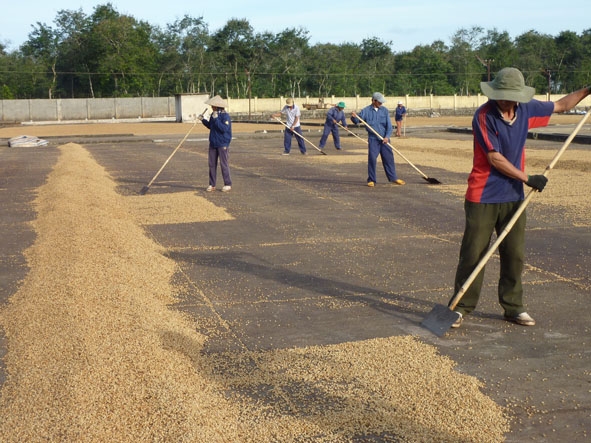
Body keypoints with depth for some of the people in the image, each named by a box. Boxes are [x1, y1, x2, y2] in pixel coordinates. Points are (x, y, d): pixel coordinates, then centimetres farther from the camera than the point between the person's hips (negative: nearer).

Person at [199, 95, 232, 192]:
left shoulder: (225, 116, -14)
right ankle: (212, 185, 17)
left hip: (222, 145, -8)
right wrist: (203, 120, 8)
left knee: (224, 164, -2)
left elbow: (224, 128, -25)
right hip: (213, 144, 8)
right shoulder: (213, 115, 9)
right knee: (212, 164, 9)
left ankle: (228, 184, 9)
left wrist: (216, 119, -27)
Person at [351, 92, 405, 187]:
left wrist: (387, 136, -10)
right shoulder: (366, 111, 0)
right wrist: (354, 117, -27)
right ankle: (371, 180, 4)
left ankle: (393, 178, 18)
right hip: (373, 139, -2)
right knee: (372, 159, -6)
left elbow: (389, 125, 4)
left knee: (389, 158, 7)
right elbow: (357, 121, -3)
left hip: (384, 139, 3)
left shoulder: (384, 110, 7)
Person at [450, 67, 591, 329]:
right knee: (473, 255, -1)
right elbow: (495, 159, -17)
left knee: (515, 255, 10)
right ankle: (461, 307, 9)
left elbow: (561, 105, 21)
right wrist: (528, 179, -14)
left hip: (513, 197, 6)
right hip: (483, 198, -6)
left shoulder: (526, 109, 3)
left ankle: (513, 307, 22)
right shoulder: (484, 116, -15)